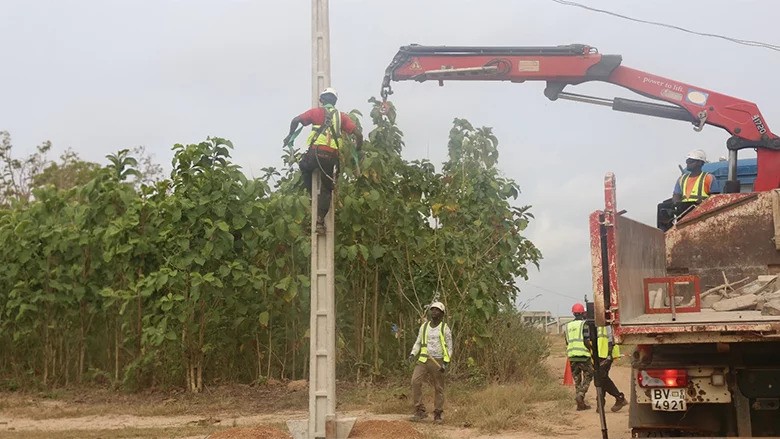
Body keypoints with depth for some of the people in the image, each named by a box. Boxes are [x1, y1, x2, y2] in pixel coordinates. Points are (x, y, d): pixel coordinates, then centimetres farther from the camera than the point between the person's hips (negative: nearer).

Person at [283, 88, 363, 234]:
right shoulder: (342, 116, 17)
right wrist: (357, 150, 23)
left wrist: (290, 135, 22)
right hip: (332, 156, 2)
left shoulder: (317, 112, 11)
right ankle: (320, 220, 1)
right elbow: (358, 134, 9)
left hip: (316, 151, -2)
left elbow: (296, 120, 5)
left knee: (304, 167, 33)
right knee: (326, 189, 12)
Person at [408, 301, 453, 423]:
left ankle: (437, 415, 17)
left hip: (438, 362, -2)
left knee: (438, 388, 3)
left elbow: (449, 347, -1)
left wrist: (445, 363, -13)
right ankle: (420, 412, -10)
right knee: (415, 381, -17)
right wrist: (412, 354, -6)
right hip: (424, 360, 2)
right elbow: (418, 343, 13)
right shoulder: (424, 327, 8)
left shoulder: (445, 328, -2)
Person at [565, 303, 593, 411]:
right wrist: (591, 349, 0)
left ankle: (581, 404, 10)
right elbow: (586, 341, -14)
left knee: (577, 379, 10)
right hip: (583, 355, -5)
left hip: (572, 356, 5)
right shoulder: (584, 324, -6)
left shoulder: (568, 326, 11)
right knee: (588, 376, 7)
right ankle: (580, 395, -13)